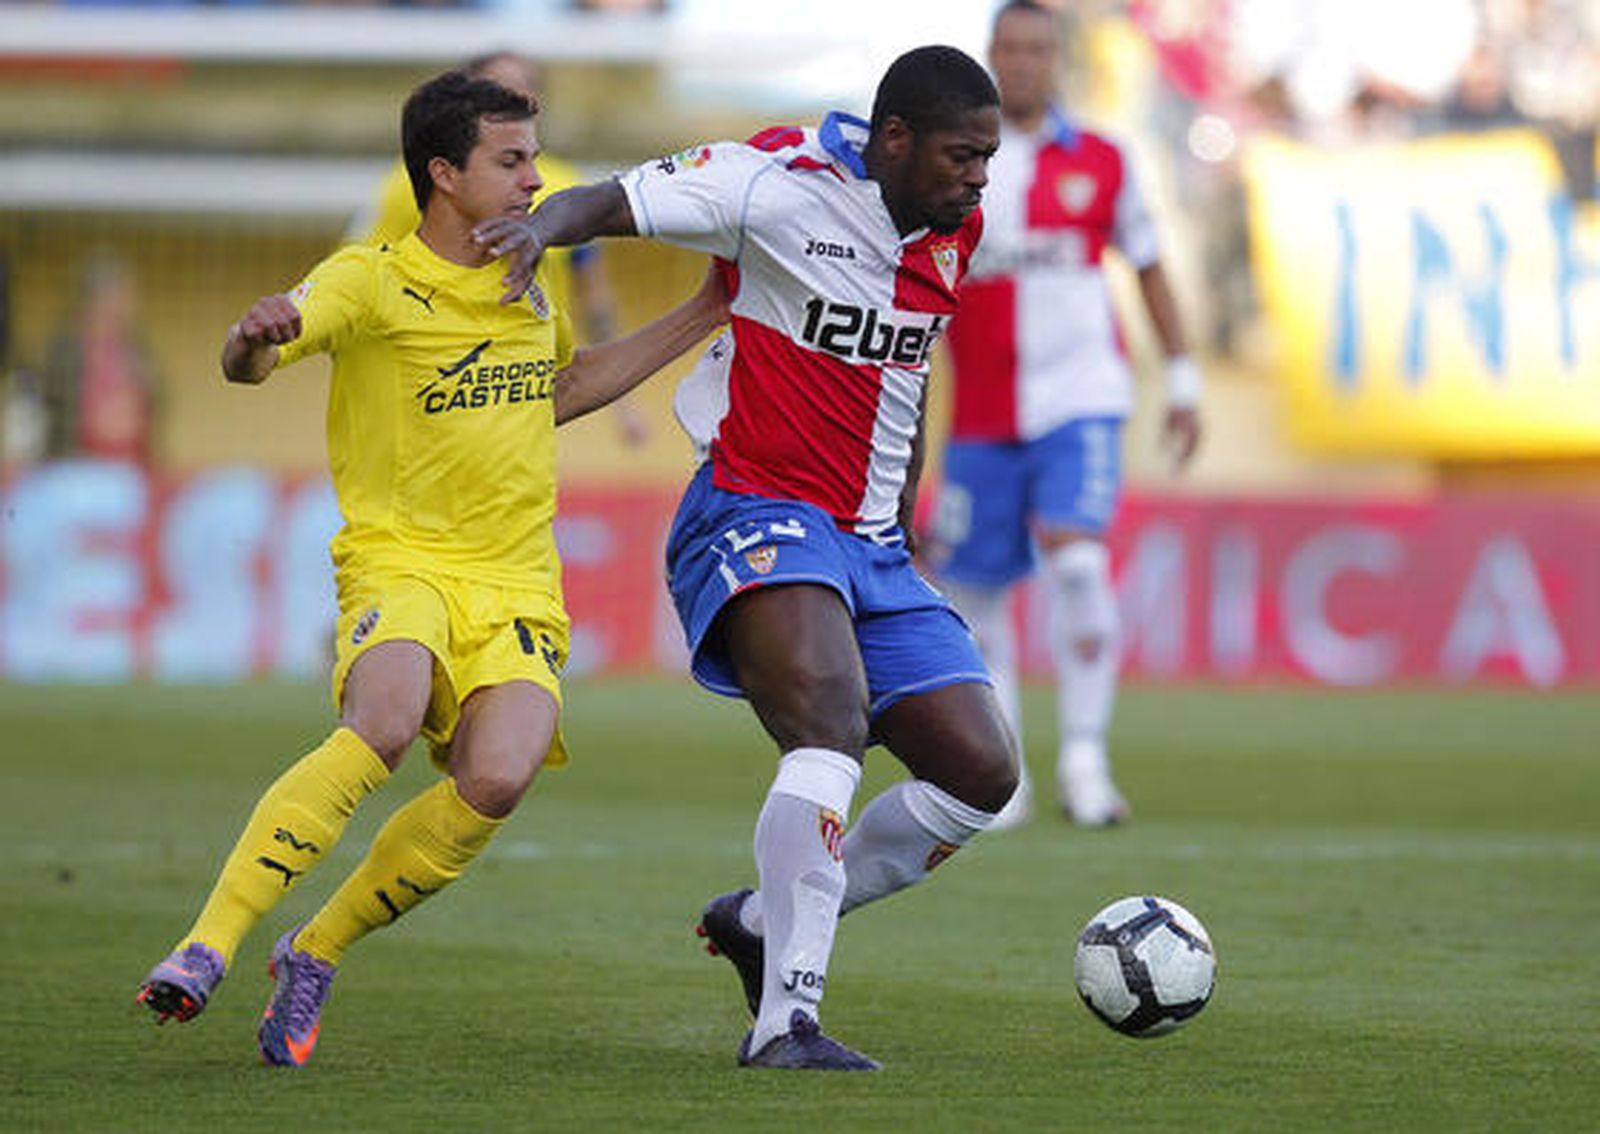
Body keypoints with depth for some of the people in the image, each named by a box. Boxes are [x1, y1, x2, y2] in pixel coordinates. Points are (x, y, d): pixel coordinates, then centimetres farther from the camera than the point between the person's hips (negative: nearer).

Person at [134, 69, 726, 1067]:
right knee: (382, 728, -35)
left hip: (519, 585, 5)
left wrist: (696, 321, 31)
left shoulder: (526, 286, 15)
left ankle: (315, 954, -4)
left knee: (498, 779, -24)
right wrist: (255, 337, -41)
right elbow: (247, 365, -16)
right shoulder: (371, 283, -4)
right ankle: (208, 949, -31)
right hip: (399, 562, -5)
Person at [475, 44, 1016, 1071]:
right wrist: (542, 225, -32)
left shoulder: (954, 234, 10)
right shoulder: (780, 183, -12)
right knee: (832, 723, -32)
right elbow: (611, 202, -10)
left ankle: (766, 923, 18)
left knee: (982, 773, 1)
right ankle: (787, 1020, -33)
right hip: (758, 516, -8)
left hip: (872, 546, 8)